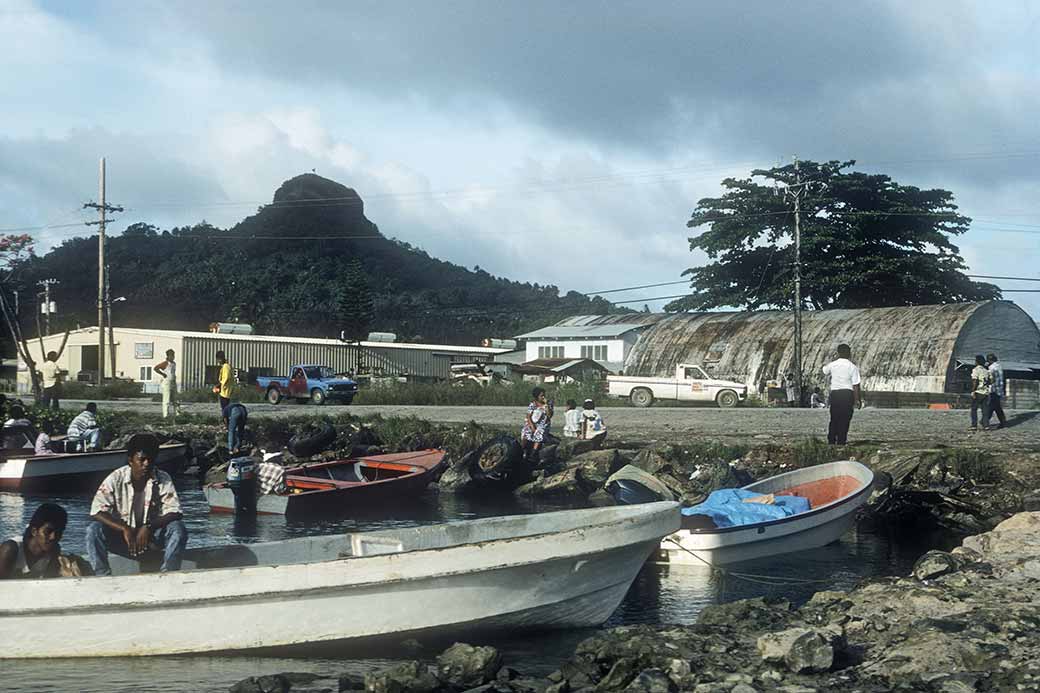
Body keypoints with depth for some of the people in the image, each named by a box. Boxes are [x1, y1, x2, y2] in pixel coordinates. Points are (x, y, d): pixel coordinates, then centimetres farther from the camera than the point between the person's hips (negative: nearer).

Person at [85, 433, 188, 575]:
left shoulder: (163, 480, -8)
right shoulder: (115, 479, -11)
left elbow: (174, 513, -14)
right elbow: (96, 512, -19)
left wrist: (148, 527, -29)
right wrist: (125, 529, -31)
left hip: (152, 535, 1)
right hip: (122, 534, 0)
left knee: (178, 528, -27)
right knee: (94, 530, -27)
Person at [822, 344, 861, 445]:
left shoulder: (832, 365, 1)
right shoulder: (853, 367, -6)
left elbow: (825, 371, 25)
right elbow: (855, 385, -7)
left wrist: (836, 359, 27)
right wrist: (856, 400, -1)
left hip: (835, 393, 3)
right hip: (847, 394, -3)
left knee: (834, 419, 12)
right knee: (845, 420, 3)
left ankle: (831, 441, 12)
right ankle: (841, 442, 2)